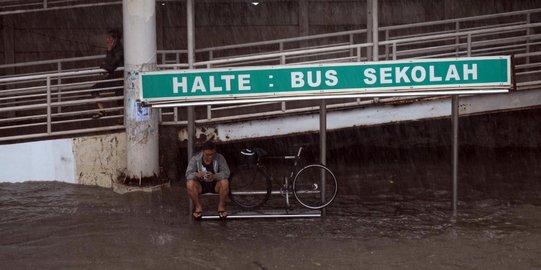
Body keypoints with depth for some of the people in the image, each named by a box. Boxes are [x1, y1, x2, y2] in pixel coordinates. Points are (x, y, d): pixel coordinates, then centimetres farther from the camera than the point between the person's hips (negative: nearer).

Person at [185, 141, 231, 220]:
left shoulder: (219, 158, -14)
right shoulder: (195, 159, -13)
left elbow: (226, 172, -21)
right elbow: (188, 174, -20)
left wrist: (214, 176, -40)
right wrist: (196, 174, -45)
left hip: (215, 184, 0)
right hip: (201, 184, 0)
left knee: (225, 182, -32)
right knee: (190, 183, -31)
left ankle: (221, 206, -11)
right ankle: (198, 207, -10)